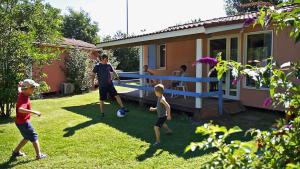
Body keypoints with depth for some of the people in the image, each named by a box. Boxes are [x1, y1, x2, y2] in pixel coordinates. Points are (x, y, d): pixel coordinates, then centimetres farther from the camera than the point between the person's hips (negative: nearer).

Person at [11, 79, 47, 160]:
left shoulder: (21, 94, 1)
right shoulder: (24, 99, -28)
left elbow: (19, 90, 27)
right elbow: (20, 109, -46)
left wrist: (20, 86, 45)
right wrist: (34, 112, -46)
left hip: (21, 121, 10)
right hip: (23, 122, -10)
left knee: (27, 137, 23)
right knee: (34, 137, 2)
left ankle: (16, 152, 35)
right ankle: (39, 155, 10)